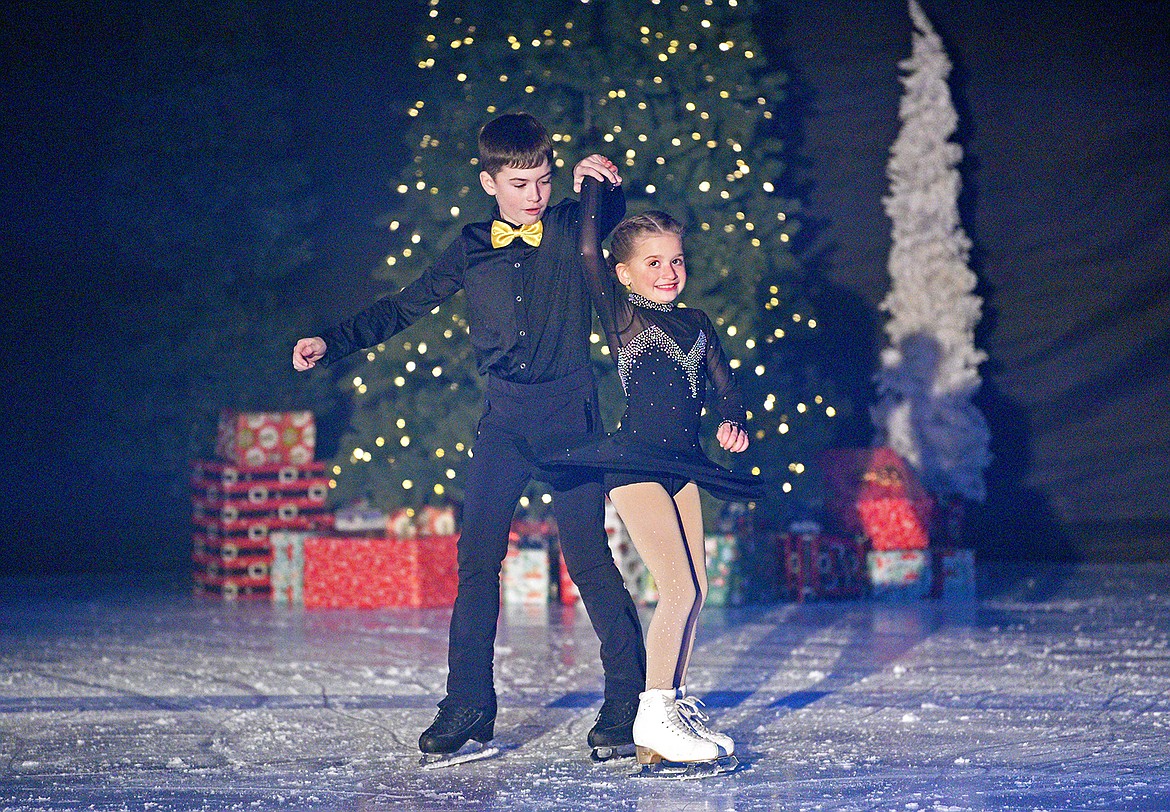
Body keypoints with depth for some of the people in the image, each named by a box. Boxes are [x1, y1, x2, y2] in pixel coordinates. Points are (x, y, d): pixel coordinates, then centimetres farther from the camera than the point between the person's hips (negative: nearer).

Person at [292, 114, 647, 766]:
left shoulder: (571, 228, 3)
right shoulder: (472, 250, 8)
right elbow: (406, 307, 14)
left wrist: (608, 184, -18)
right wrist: (332, 343, 9)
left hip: (571, 412, -3)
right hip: (505, 418, 3)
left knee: (588, 558, -6)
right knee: (478, 562, 0)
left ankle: (630, 702, 2)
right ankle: (468, 712, 6)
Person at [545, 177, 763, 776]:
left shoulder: (696, 324, 15)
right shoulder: (623, 316, -2)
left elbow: (725, 388, 17)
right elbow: (588, 251, -14)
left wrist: (733, 422, -4)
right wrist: (593, 185, -4)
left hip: (680, 466, 7)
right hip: (633, 463, -7)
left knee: (693, 590, 8)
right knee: (679, 588, -15)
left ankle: (676, 705, 19)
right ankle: (653, 722, -14)